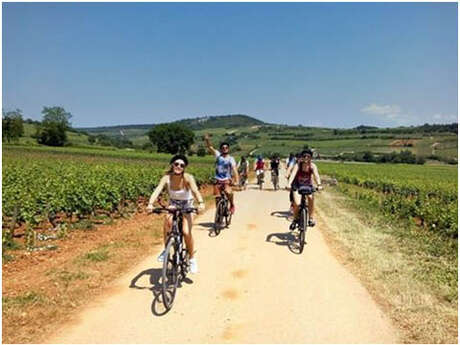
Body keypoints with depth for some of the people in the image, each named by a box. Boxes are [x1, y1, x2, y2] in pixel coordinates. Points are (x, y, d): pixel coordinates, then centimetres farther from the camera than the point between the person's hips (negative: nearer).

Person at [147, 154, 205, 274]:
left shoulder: (188, 178, -26)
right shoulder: (167, 178, -22)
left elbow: (195, 190, -42)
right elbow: (157, 190, -36)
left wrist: (201, 202, -62)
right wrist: (150, 204, -54)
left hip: (187, 205, -1)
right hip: (173, 204, 2)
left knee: (186, 232, -17)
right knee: (167, 220, -30)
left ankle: (192, 258, 8)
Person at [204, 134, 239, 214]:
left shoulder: (231, 159, -6)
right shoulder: (218, 155, 3)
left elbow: (234, 170, -17)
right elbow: (210, 147, -6)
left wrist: (237, 181, -32)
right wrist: (207, 140, -27)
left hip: (227, 180, -3)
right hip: (218, 180, 3)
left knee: (228, 192, -29)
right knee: (217, 198, 0)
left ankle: (232, 205, -2)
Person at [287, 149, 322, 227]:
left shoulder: (312, 166, -17)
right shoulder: (298, 165, -21)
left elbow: (316, 175, -31)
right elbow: (293, 174, -35)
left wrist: (319, 185, -49)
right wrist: (289, 184, -53)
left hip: (308, 185, 2)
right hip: (297, 185, -2)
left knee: (311, 198, -24)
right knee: (297, 204, -20)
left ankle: (311, 218, -5)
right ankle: (295, 219, 6)